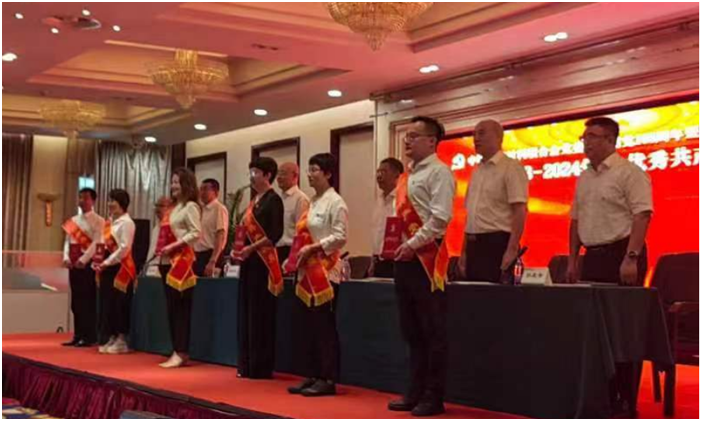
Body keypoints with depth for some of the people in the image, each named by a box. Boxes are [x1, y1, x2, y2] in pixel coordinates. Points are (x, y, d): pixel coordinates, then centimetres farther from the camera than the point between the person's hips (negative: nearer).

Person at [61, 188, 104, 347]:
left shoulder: (98, 220, -4)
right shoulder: (74, 220, 18)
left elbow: (97, 242, -13)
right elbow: (68, 241, 14)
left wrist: (83, 260, -19)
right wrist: (66, 258, -3)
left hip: (88, 263, -7)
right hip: (74, 264, 7)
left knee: (88, 300, -5)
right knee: (76, 301, 9)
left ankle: (89, 337, -2)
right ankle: (78, 336, 14)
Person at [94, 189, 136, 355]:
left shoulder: (126, 222, -10)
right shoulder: (110, 222, 16)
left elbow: (124, 248, -16)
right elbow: (105, 245, 17)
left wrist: (106, 263, -15)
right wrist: (99, 261, 2)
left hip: (120, 267, -8)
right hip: (108, 267, 8)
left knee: (119, 304, -4)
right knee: (107, 303, 9)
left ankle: (121, 341, 2)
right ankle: (112, 339, 15)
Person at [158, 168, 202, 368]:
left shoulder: (190, 206, -5)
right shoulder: (174, 208, 20)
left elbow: (196, 233, -15)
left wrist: (173, 246, -17)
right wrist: (163, 249, 6)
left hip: (182, 260, -9)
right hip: (169, 261, 9)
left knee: (181, 308, -8)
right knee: (171, 308, 8)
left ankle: (181, 353, -7)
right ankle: (176, 352, 12)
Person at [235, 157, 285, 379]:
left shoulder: (273, 200, -8)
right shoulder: (253, 201, 17)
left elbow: (276, 234, -18)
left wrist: (251, 248, -20)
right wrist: (237, 249, 4)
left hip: (263, 261, -9)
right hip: (249, 261, 9)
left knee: (261, 314, -5)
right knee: (246, 313, 10)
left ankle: (261, 367, 1)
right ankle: (247, 365, 16)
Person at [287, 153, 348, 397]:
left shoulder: (335, 202, -9)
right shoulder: (312, 202, 17)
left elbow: (340, 236, -16)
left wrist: (312, 248, -18)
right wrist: (297, 256, 8)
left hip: (326, 271, -9)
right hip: (308, 271, 9)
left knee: (325, 326, -5)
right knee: (309, 326, 10)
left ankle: (328, 380, 0)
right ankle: (312, 376, 16)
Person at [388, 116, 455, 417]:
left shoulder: (438, 172, -7)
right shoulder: (407, 177, 18)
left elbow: (440, 216, -17)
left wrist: (413, 244, -19)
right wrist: (395, 245, 9)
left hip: (427, 256, -9)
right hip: (406, 257, 9)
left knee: (432, 331, -3)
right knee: (411, 330, 12)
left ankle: (433, 398, 3)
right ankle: (416, 393, 19)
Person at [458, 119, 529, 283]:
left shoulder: (511, 167, -7)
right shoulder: (477, 171, 18)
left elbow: (520, 211, -14)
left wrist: (512, 250, -22)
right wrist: (464, 251, 16)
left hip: (497, 243, -8)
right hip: (474, 245, 8)